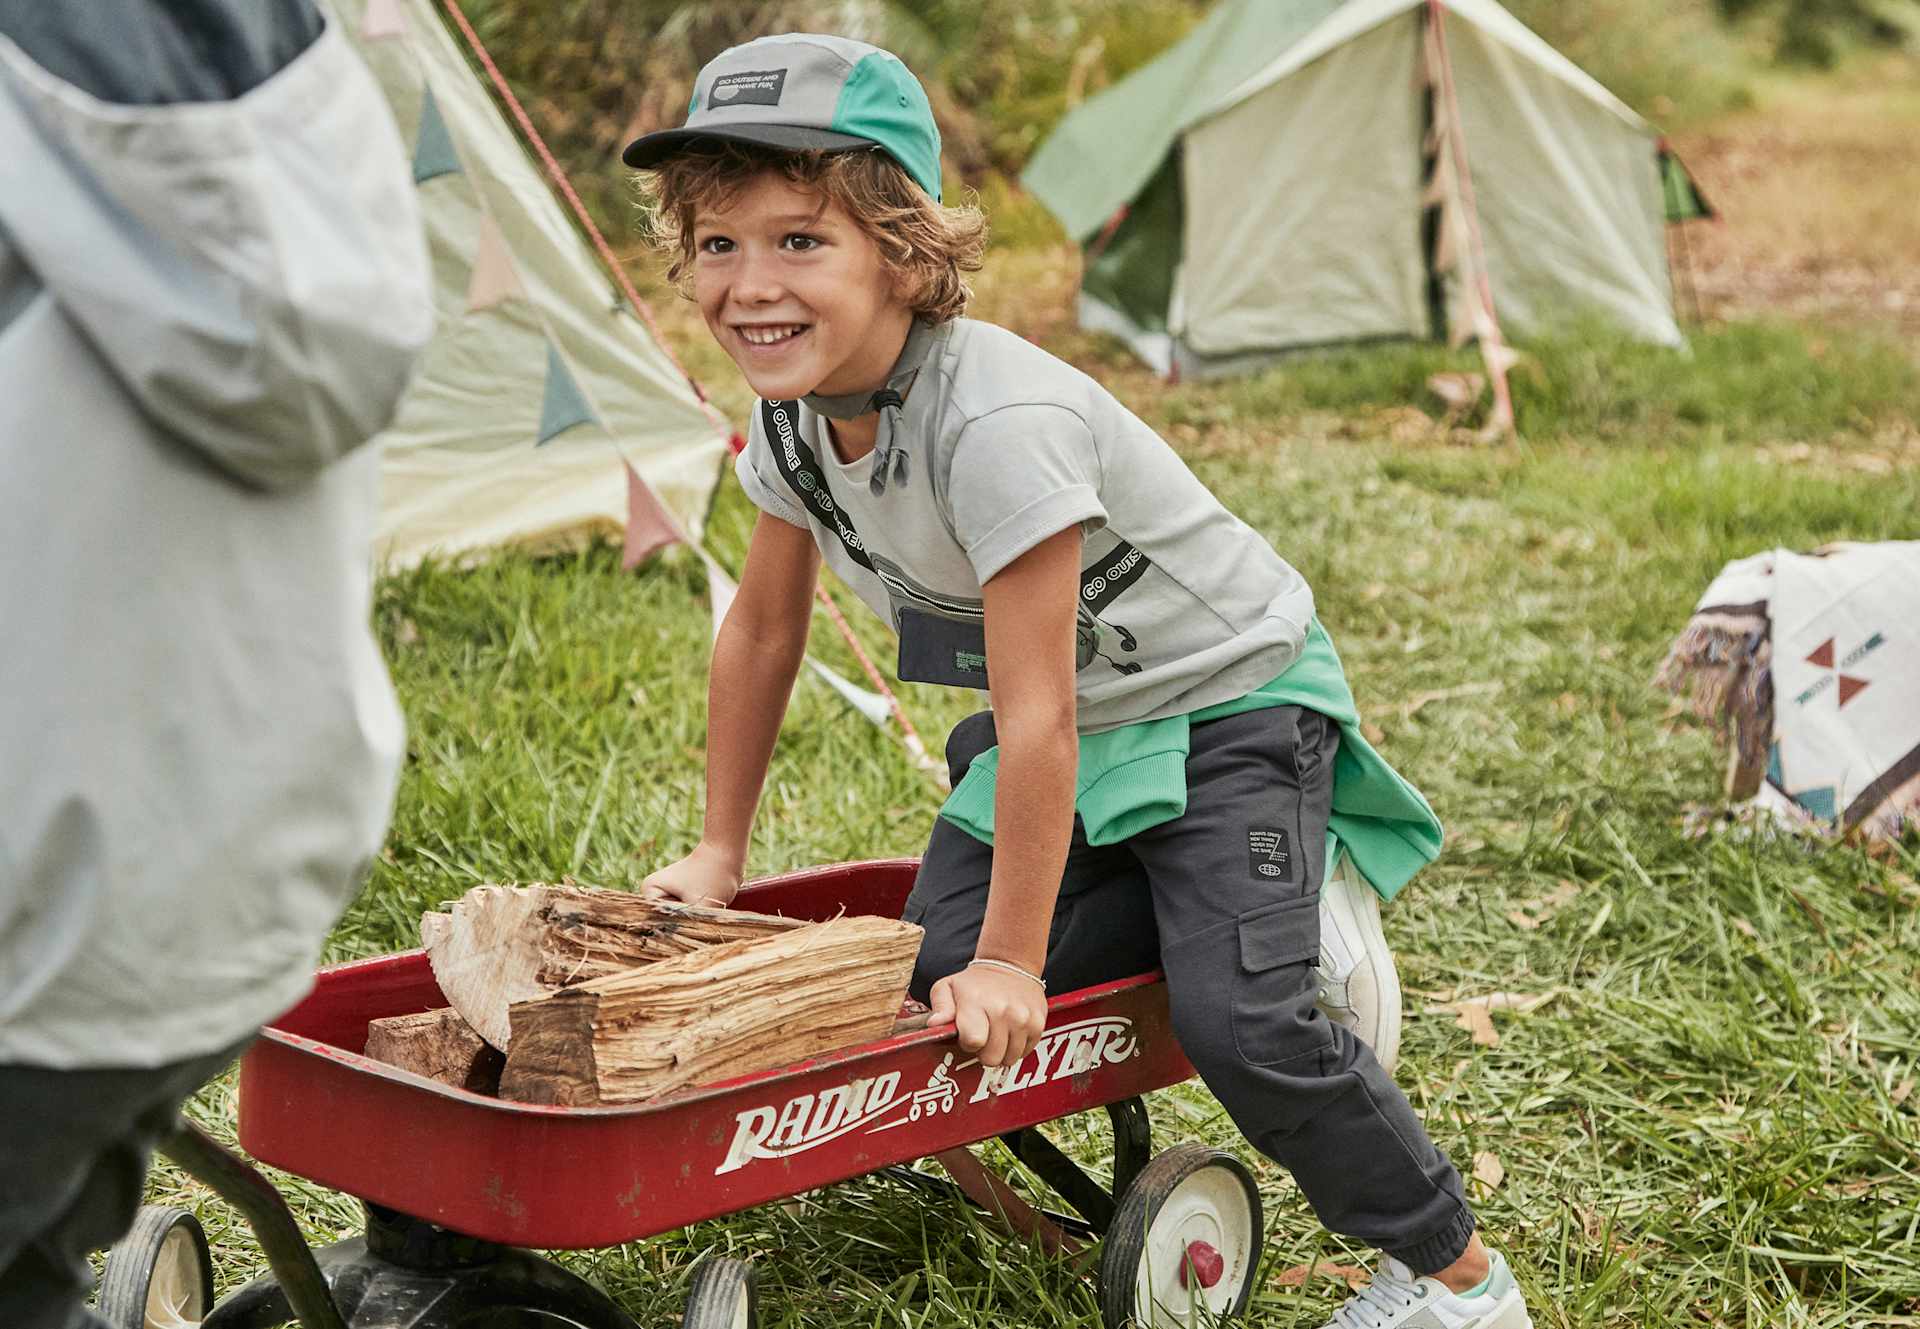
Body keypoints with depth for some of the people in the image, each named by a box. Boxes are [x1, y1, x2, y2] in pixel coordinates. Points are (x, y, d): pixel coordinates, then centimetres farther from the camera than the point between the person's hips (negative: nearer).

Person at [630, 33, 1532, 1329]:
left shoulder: (1001, 421, -35)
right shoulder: (793, 415, -10)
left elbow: (1036, 713, -30)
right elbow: (764, 627, 6)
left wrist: (1013, 956, -22)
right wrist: (720, 852, 12)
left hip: (1231, 697, -7)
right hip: (1071, 721, 7)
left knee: (1237, 1015, -20)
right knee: (936, 970, -8)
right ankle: (1177, 902, 16)